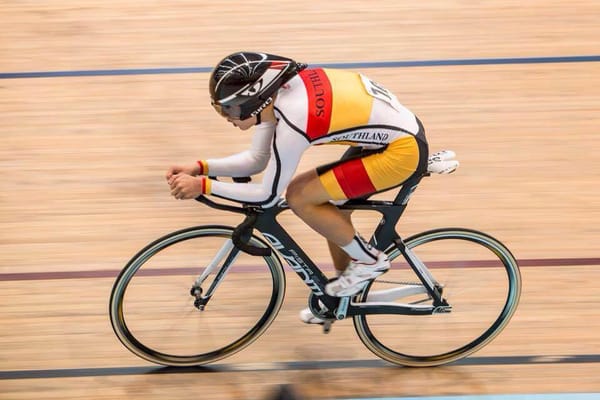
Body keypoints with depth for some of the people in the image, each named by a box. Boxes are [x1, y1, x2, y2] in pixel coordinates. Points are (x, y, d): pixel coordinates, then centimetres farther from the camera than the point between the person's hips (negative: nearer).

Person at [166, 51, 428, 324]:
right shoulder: (277, 90, -3)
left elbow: (268, 196, -16)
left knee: (299, 197, -10)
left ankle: (368, 260, 6)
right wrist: (201, 167, -1)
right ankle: (343, 296, 33)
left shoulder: (292, 123, -27)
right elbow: (256, 160, 9)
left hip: (402, 150, -9)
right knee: (332, 207, 16)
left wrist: (203, 186, -14)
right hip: (391, 130, 9)